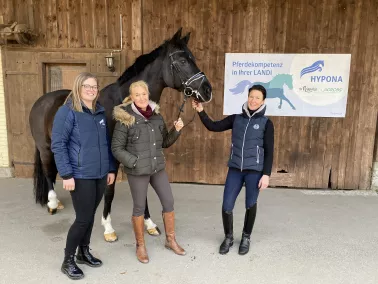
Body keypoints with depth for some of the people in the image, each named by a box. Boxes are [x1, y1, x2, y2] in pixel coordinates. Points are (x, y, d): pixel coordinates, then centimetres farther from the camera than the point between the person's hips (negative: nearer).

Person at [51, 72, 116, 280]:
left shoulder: (100, 112, 10)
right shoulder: (67, 111, -9)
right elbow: (57, 145, -12)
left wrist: (111, 169, 11)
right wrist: (66, 174, -17)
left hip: (100, 174, 6)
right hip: (80, 175, -6)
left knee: (90, 216, 16)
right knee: (83, 219, 0)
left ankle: (84, 252, 35)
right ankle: (68, 261, 21)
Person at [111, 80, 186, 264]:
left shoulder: (156, 116, 4)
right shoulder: (125, 118, -10)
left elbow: (165, 143, 12)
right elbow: (116, 148, -9)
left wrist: (176, 130, -4)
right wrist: (134, 162, -17)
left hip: (158, 168, 5)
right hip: (137, 171, -5)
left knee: (169, 203, 10)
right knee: (139, 207, 9)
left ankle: (170, 240, 31)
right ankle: (140, 245, 30)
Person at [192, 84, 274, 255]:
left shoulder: (266, 123, -2)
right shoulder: (236, 119, 5)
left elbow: (269, 152, -3)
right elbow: (213, 127, 1)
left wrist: (266, 174, -9)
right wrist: (201, 111, -10)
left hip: (254, 170, -2)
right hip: (235, 169, 2)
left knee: (250, 205, 10)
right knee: (226, 206, 2)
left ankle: (246, 238, 33)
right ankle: (228, 237, 26)